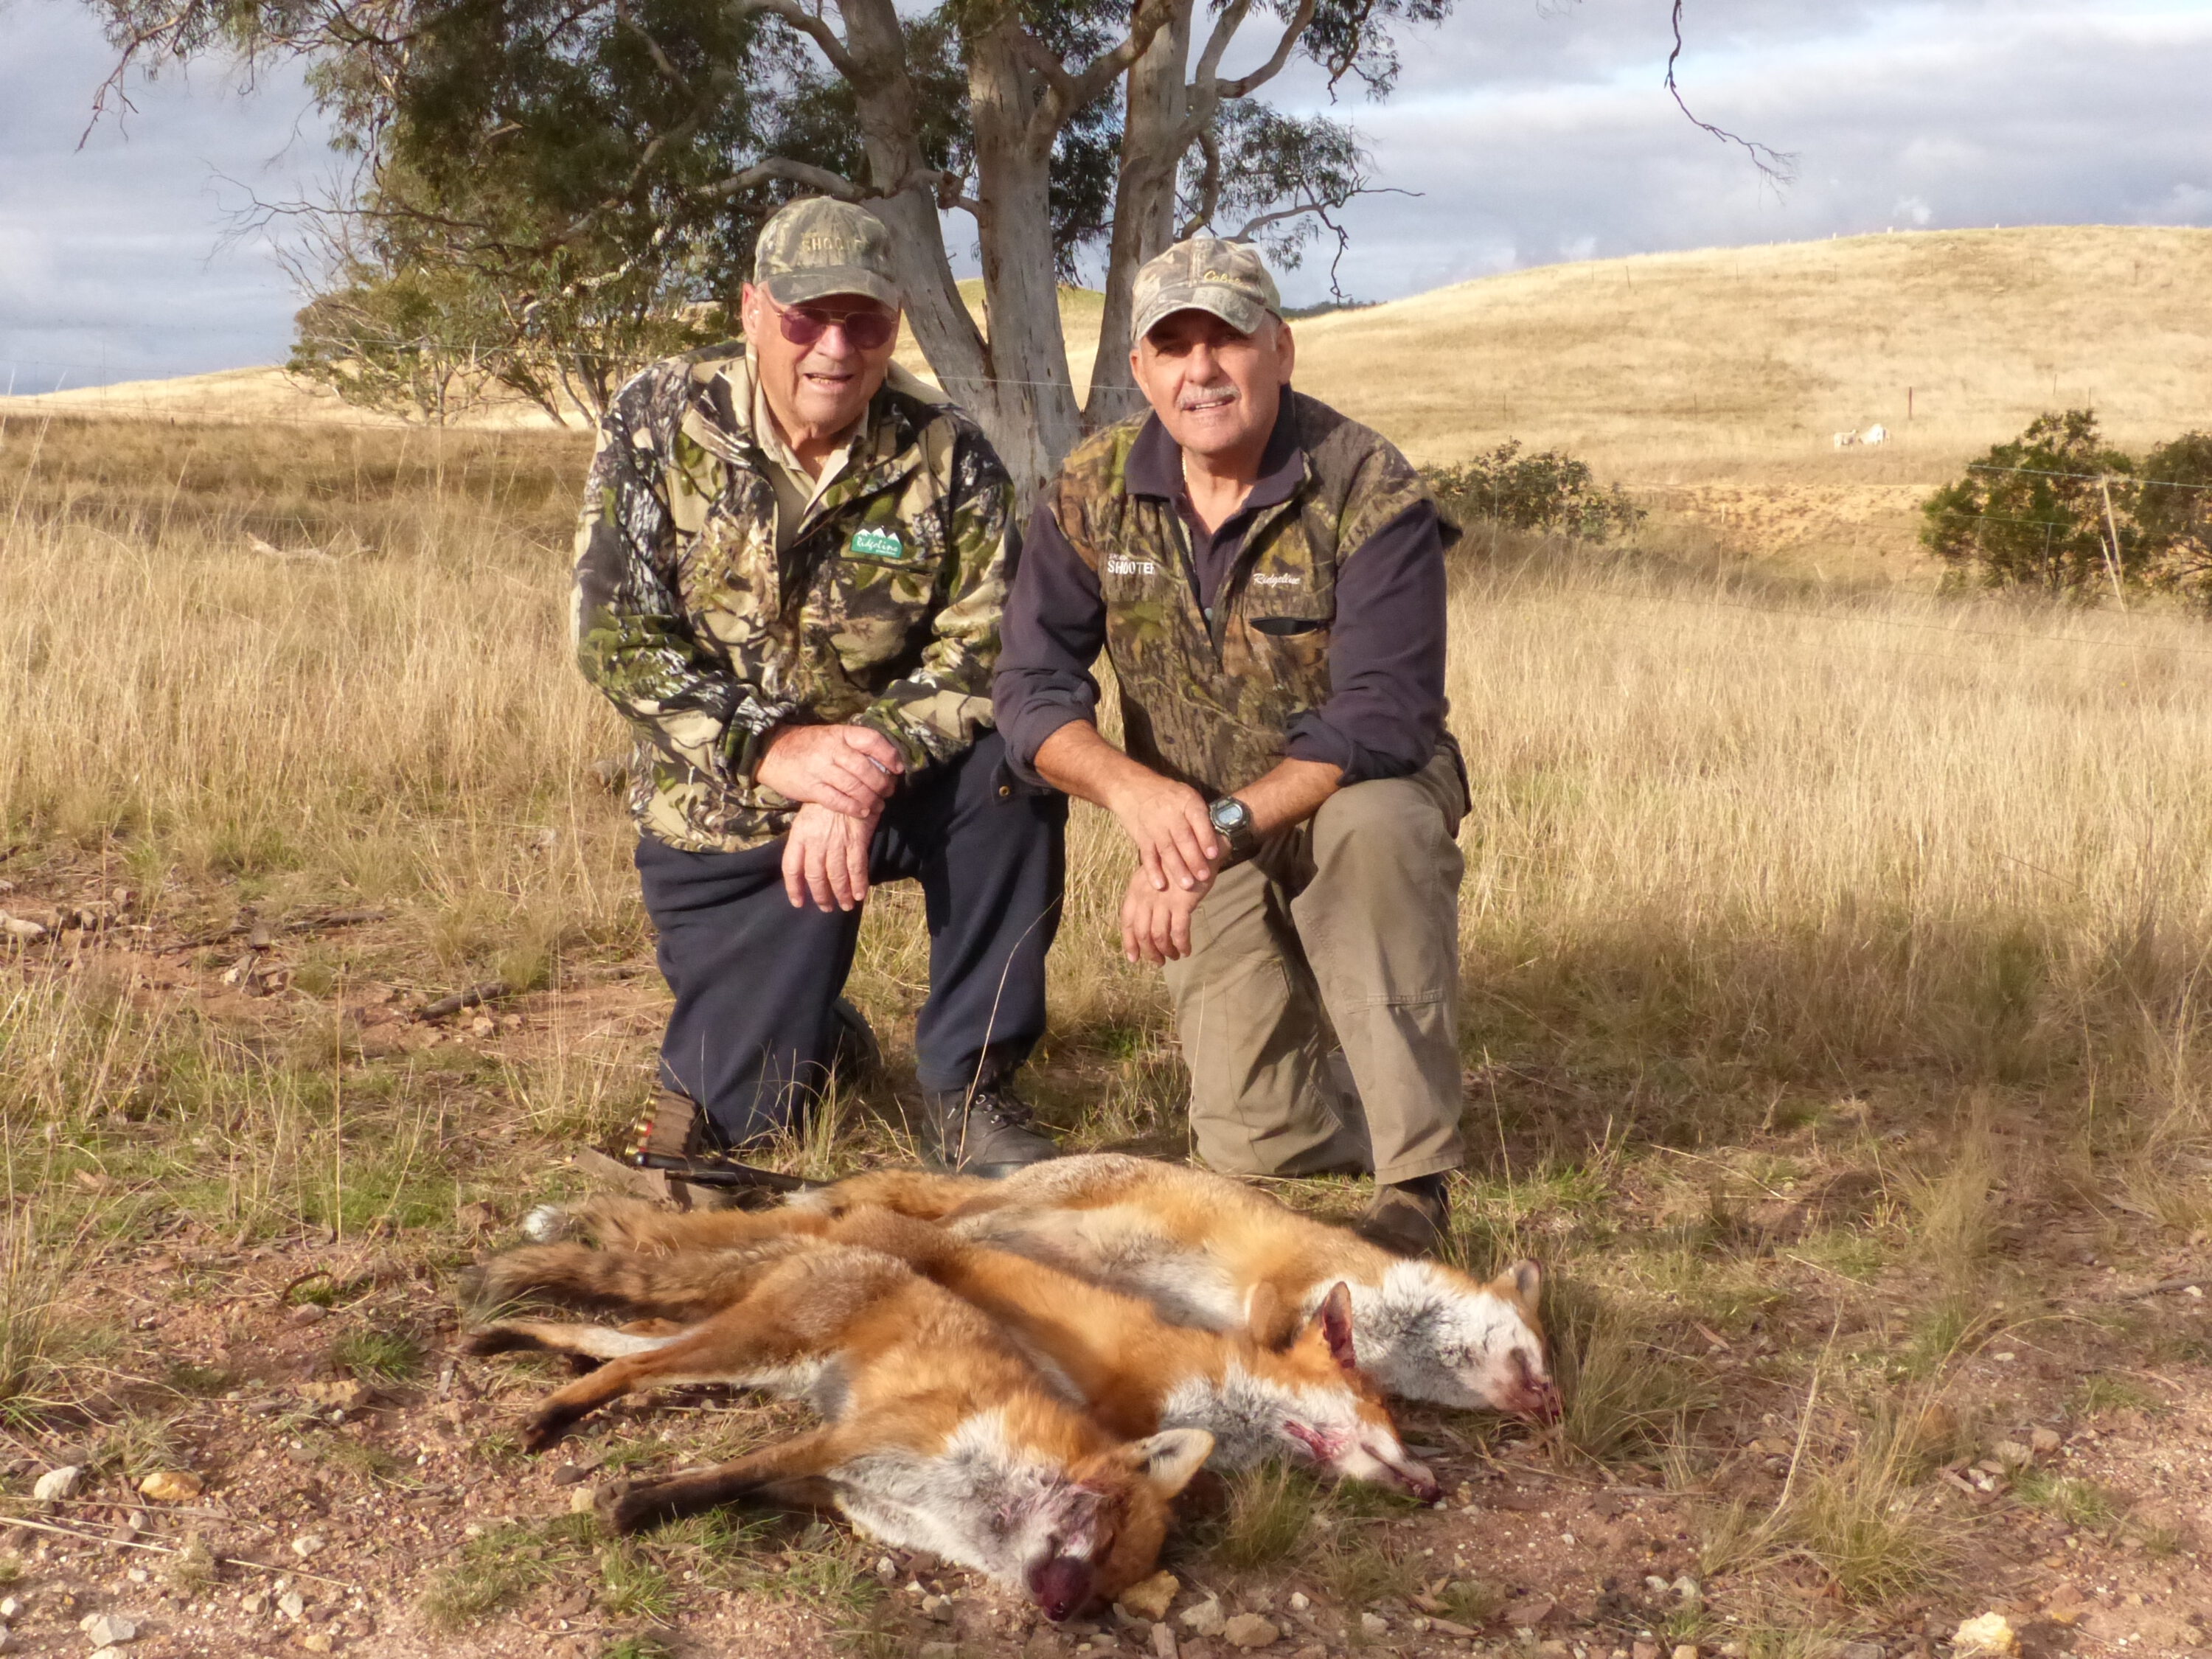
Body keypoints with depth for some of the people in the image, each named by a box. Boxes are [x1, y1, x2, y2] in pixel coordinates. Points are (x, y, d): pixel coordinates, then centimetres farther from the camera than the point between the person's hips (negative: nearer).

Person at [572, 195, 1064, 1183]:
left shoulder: (948, 458, -9)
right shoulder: (657, 424, -9)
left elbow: (988, 648, -16)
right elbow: (615, 636, -15)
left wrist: (869, 774, -33)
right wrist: (773, 748, -27)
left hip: (892, 789, 1)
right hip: (720, 817, 0)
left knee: (1011, 769, -32)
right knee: (741, 1111, -5)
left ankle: (966, 1092, -15)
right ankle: (811, 1025, 35)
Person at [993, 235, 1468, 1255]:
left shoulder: (1370, 494, -18)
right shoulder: (1092, 494, -7)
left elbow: (1382, 720, -26)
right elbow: (1032, 689, -11)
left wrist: (1223, 826, -37)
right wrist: (1135, 789, -31)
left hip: (1353, 800, -2)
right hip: (1195, 824, 2)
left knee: (1376, 824, -40)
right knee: (1257, 1145, -12)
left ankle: (1415, 1185, -27)